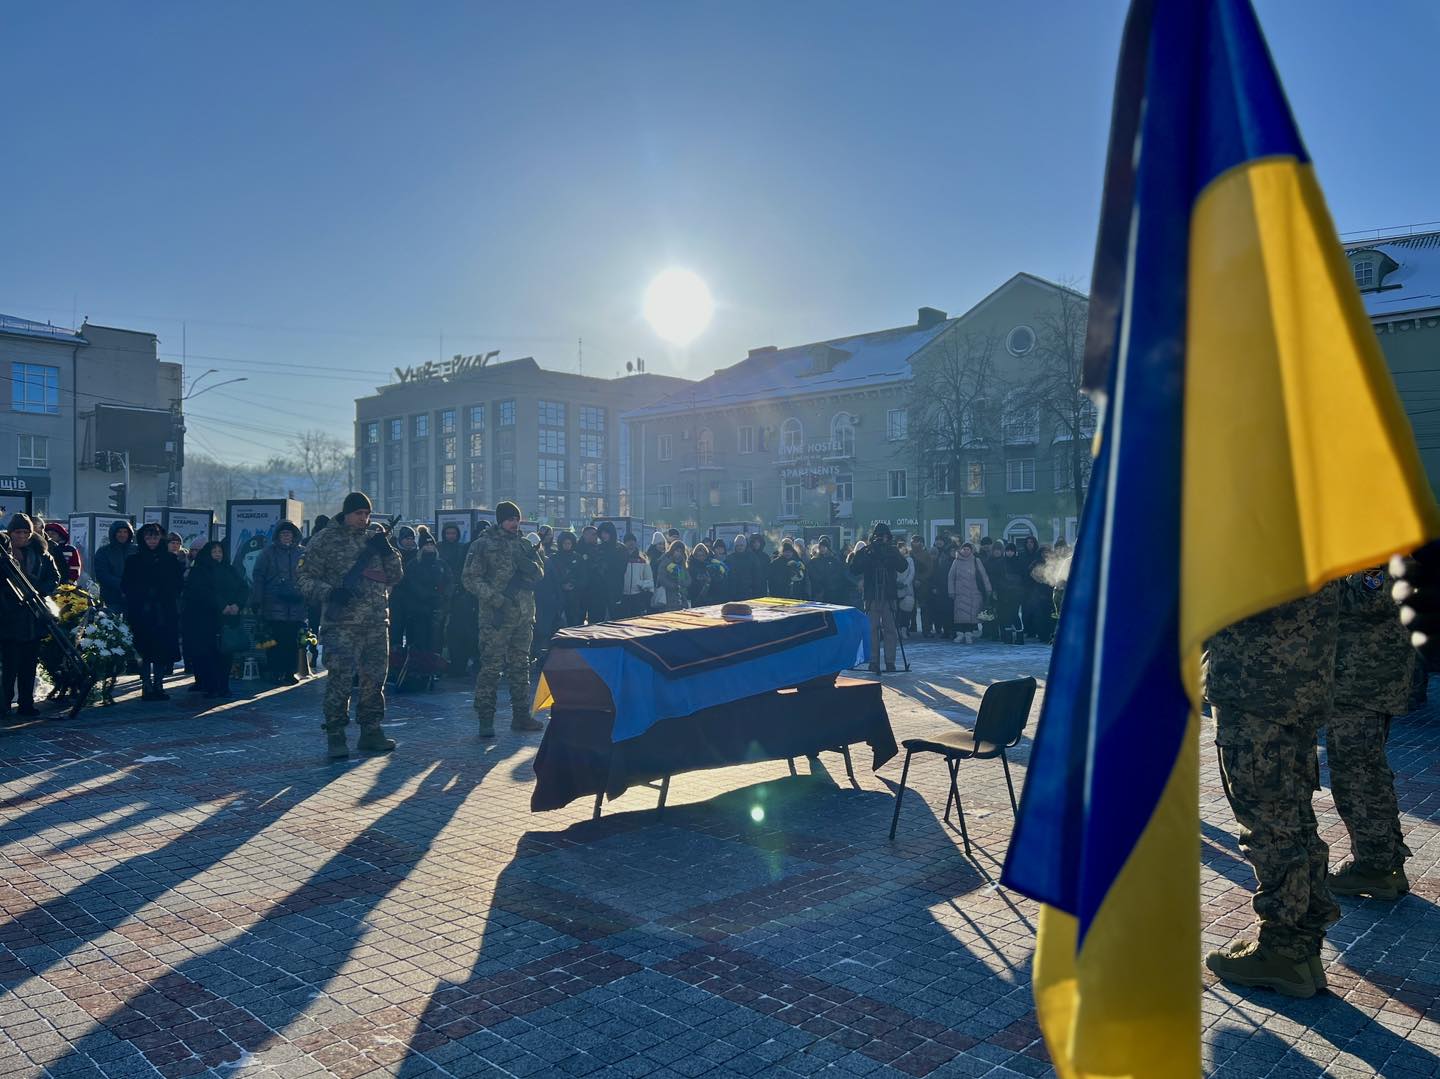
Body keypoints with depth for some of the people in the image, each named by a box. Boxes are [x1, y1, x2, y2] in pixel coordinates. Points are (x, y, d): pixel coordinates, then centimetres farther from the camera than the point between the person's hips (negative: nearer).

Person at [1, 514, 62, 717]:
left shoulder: (40, 553, 7)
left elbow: (55, 577, 8)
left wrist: (40, 590, -8)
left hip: (34, 618, 3)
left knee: (29, 664, 8)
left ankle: (26, 704, 15)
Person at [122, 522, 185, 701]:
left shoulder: (171, 560, 10)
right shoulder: (133, 560, 7)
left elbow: (178, 584, 7)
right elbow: (126, 586, 3)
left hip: (165, 614, 1)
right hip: (142, 613, -1)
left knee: (163, 651, 1)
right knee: (144, 651, -3)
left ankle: (158, 685, 10)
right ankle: (146, 687, 2)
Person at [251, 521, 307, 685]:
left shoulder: (302, 553, 11)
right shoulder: (269, 551, 4)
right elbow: (258, 576, 2)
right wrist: (257, 602, -5)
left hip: (295, 606, 2)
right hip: (274, 606, -2)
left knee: (293, 641, 4)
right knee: (274, 641, -2)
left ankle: (289, 672, 14)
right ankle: (275, 672, 5)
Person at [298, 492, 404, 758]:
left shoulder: (375, 539, 14)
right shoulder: (325, 541, 1)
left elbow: (395, 577, 13)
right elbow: (306, 579, -1)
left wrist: (387, 551, -4)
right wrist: (330, 592, -18)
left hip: (377, 624, 5)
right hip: (340, 624, -5)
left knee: (374, 679, 9)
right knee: (340, 679, -8)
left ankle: (371, 732, 19)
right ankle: (335, 737, 1)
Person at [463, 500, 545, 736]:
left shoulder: (524, 544, 14)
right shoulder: (483, 545, -3)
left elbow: (539, 576, 15)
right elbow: (471, 577, -8)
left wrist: (529, 566, -8)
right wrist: (495, 598, -18)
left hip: (523, 617, 6)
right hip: (496, 617, -6)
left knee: (521, 666, 12)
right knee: (491, 668, -6)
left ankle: (521, 715, 21)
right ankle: (485, 720, -1)